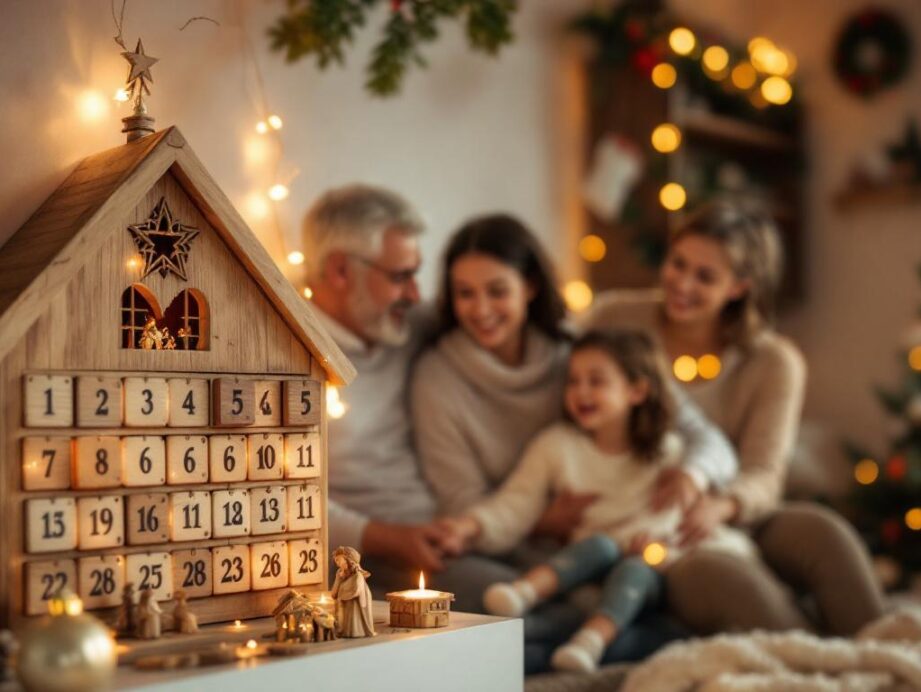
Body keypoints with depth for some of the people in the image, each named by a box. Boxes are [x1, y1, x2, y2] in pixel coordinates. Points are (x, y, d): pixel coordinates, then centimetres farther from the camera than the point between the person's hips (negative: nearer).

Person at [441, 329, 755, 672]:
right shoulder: (556, 444, 4)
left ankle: (590, 641, -51)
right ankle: (522, 592, -52)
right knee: (601, 544, -31)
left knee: (636, 568, -32)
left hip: (645, 566, 0)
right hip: (583, 560, 0)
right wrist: (472, 525, -22)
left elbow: (664, 515, 0)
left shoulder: (666, 451, 6)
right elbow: (513, 507, -4)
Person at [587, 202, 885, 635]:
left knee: (820, 529, -31)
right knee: (712, 573, -36)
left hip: (727, 524, 2)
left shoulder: (775, 363, 3)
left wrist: (722, 505, -31)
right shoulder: (616, 320, 1)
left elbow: (763, 476, -7)